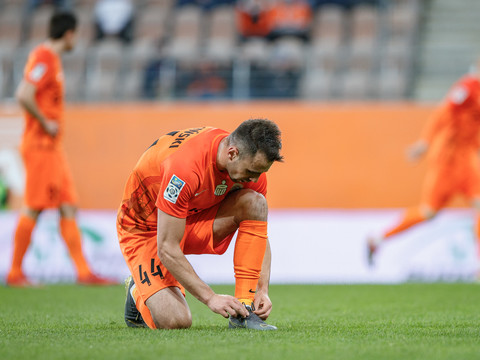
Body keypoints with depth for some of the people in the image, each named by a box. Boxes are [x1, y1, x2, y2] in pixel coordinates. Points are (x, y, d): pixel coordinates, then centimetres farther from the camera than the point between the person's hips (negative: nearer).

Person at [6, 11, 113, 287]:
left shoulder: (52, 59, 17)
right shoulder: (44, 58, -14)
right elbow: (23, 95, -26)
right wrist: (45, 123, -17)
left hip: (53, 147, 10)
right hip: (41, 146, -10)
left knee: (69, 208, 6)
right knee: (33, 209, -6)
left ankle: (83, 272, 6)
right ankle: (15, 272, 1)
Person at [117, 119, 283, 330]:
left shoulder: (252, 165, -16)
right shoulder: (185, 168, -37)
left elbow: (259, 235, -3)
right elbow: (166, 249, -32)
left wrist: (262, 290, -16)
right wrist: (210, 297, -32)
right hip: (145, 229, -6)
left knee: (255, 203, -22)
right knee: (175, 321, -23)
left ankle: (243, 310, -19)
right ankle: (138, 292, 13)